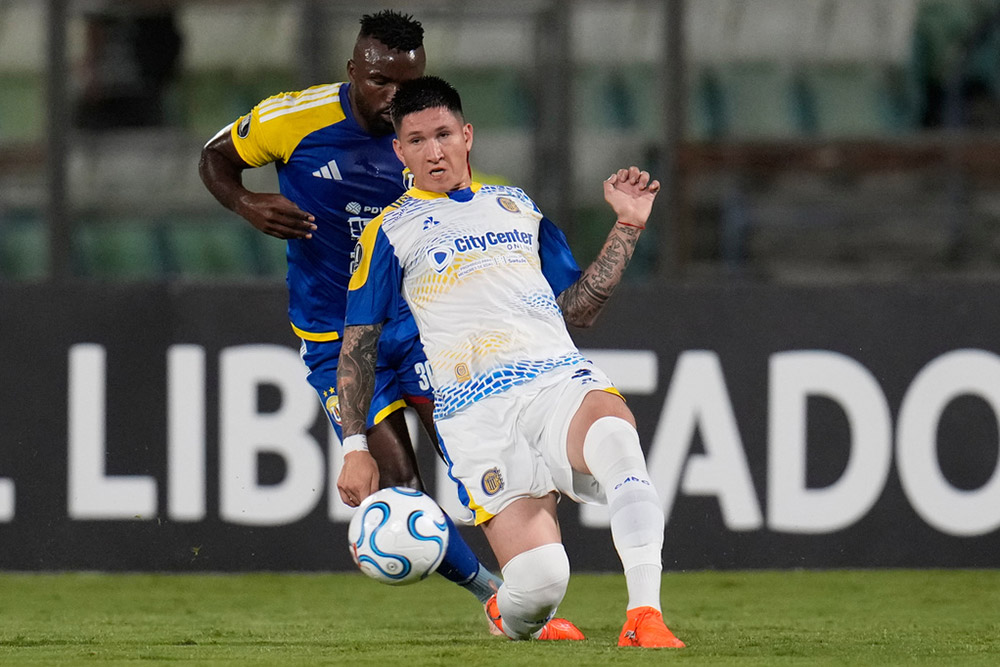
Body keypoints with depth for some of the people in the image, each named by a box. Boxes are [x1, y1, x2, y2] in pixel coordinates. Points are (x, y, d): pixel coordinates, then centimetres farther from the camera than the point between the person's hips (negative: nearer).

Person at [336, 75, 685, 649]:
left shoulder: (517, 206, 23)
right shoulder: (392, 230, 13)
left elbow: (578, 309, 25)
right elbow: (358, 345, 14)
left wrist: (628, 226, 18)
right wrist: (356, 447, 7)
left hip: (562, 379, 2)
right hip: (476, 409, -2)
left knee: (614, 433, -38)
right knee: (540, 579, -21)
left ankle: (644, 617, -38)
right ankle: (511, 618, 18)